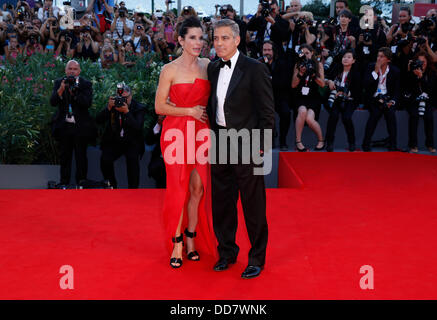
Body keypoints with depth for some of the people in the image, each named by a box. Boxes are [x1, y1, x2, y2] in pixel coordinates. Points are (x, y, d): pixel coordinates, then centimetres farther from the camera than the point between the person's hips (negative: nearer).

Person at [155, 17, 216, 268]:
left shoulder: (208, 66, 6)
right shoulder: (170, 70, -5)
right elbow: (160, 106, -5)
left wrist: (205, 112, 1)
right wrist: (189, 111, -13)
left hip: (201, 132, 4)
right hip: (176, 132, -4)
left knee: (199, 187, 6)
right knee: (178, 188, 0)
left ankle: (191, 239, 22)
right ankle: (177, 245, 12)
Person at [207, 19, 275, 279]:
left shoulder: (255, 69, -9)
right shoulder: (213, 68, 10)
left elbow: (267, 111, -9)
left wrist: (261, 147, -13)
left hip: (246, 146, -6)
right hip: (220, 145, 6)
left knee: (253, 205, 4)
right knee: (221, 202, 14)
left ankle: (257, 259, 18)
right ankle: (227, 252, 31)